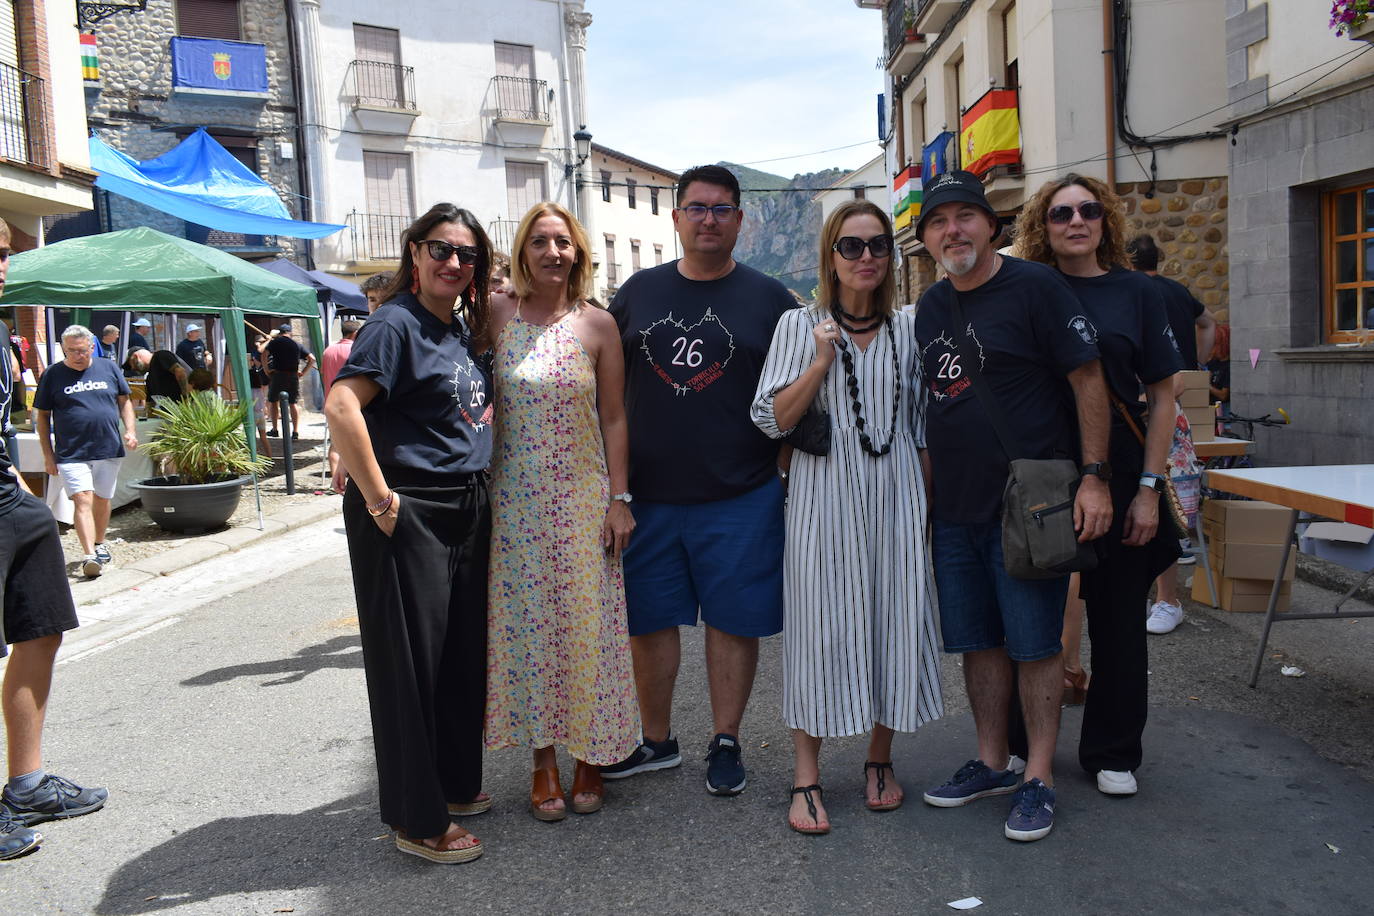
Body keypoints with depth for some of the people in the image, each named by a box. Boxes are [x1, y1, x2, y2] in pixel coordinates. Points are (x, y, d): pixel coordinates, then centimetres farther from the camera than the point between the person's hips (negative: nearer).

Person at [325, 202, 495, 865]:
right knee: (411, 662, 1)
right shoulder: (397, 324, -12)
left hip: (467, 509, 8)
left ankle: (455, 783, 34)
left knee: (463, 653, 16)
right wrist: (377, 496, -22)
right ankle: (418, 821, 14)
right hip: (408, 515, -8)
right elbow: (341, 406, -24)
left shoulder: (467, 329, 12)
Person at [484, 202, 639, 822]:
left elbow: (614, 419, 1)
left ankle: (588, 758, 20)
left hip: (583, 499, -1)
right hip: (514, 500, 1)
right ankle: (543, 761, 20)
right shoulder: (497, 317, 1)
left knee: (584, 624, 3)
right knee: (525, 624, 5)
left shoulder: (597, 325, 0)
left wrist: (619, 500, -3)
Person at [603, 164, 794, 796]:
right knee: (647, 619, 10)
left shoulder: (768, 299, 3)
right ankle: (657, 742, 29)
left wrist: (791, 476, -1)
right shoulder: (638, 293, 8)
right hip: (648, 495, 3)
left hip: (741, 497, -2)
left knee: (732, 620, 7)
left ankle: (726, 744, 24)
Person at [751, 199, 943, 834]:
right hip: (824, 500, -3)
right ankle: (806, 777, 11)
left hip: (893, 497, 3)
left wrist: (928, 498, 9)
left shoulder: (907, 329, 9)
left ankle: (880, 759, 25)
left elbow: (921, 424, 14)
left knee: (893, 620, 6)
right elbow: (772, 419, -5)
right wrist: (821, 361, -14)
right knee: (819, 622, 0)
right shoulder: (800, 326, 1)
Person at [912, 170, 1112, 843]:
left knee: (1034, 643, 2)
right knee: (978, 641, 13)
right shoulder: (931, 306, 12)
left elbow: (1088, 380, -8)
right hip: (954, 509, 6)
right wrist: (927, 496, 16)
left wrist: (1093, 476, -13)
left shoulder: (1035, 287, -7)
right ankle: (991, 762, 27)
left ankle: (1038, 777, 15)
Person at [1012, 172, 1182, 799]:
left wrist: (1149, 488, -5)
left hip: (1117, 479, 0)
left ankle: (1113, 753, 26)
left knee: (1118, 618, 9)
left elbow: (1161, 396, 1)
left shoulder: (1134, 292, 1)